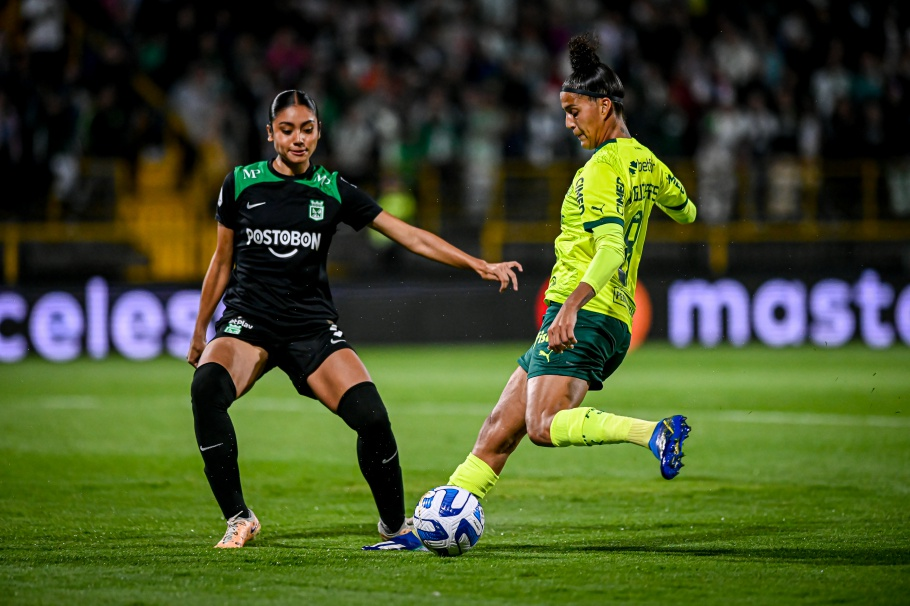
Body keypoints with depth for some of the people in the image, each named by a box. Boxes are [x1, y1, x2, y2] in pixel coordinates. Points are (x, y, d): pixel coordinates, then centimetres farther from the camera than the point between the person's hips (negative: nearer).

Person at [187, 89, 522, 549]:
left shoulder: (333, 192, 4)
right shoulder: (241, 184, 3)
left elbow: (411, 236, 4)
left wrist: (478, 265, -4)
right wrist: (200, 331, 15)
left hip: (312, 327, 1)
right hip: (248, 321, -1)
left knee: (372, 418, -20)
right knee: (206, 387, -33)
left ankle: (394, 525, 7)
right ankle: (237, 516, -20)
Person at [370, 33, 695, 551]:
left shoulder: (602, 169, -12)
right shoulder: (645, 163, 15)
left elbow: (611, 249, -25)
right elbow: (687, 211, 33)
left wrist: (572, 305, -35)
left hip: (585, 317, -10)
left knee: (544, 425, -25)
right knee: (500, 427, 8)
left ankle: (655, 433, -30)